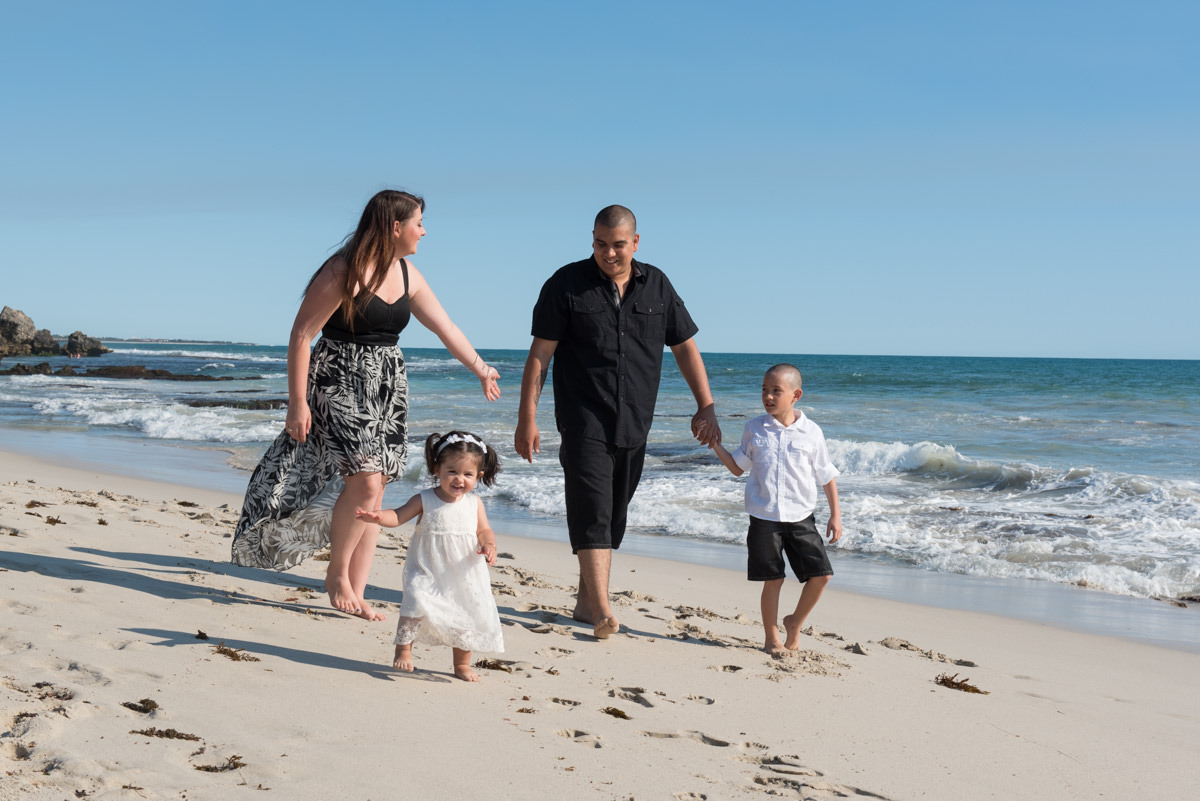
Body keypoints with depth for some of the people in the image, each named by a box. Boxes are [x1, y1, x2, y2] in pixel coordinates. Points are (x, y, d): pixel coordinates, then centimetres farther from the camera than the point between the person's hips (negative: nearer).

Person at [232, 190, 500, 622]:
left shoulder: (408, 275, 7)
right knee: (365, 481, -18)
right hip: (340, 383, -7)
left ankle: (356, 592, 12)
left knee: (374, 492, 4)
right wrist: (297, 402, -16)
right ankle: (337, 572, 4)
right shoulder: (343, 272, -15)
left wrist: (480, 368, 22)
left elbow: (446, 328, 18)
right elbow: (301, 335, -14)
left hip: (386, 388, 7)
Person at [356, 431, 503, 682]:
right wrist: (378, 517, -30)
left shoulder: (474, 503, 2)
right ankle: (403, 650, -4)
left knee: (467, 616, 7)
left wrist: (489, 545, -17)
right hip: (427, 571, -3)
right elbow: (398, 516, -9)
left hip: (464, 575, 3)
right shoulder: (424, 500, -6)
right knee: (416, 604, -22)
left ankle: (462, 664, 26)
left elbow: (484, 530, 5)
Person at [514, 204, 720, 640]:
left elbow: (685, 346, 13)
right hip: (584, 422, -4)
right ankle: (602, 613, -18)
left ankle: (585, 602, 22)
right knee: (592, 513, -14)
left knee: (613, 517, 10)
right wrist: (527, 417, -9)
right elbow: (540, 354, -4)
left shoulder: (656, 285, 9)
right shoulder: (567, 284, -2)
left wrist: (706, 406, 5)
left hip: (634, 425, 5)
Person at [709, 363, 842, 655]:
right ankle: (772, 638, 18)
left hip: (801, 518, 1)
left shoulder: (810, 432, 1)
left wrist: (835, 515, 5)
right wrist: (716, 446, -2)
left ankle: (795, 622, 18)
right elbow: (738, 467, 12)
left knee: (821, 574, -5)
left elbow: (827, 476, 7)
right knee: (773, 580, 1)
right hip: (764, 518, -1)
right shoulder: (754, 429, 3)